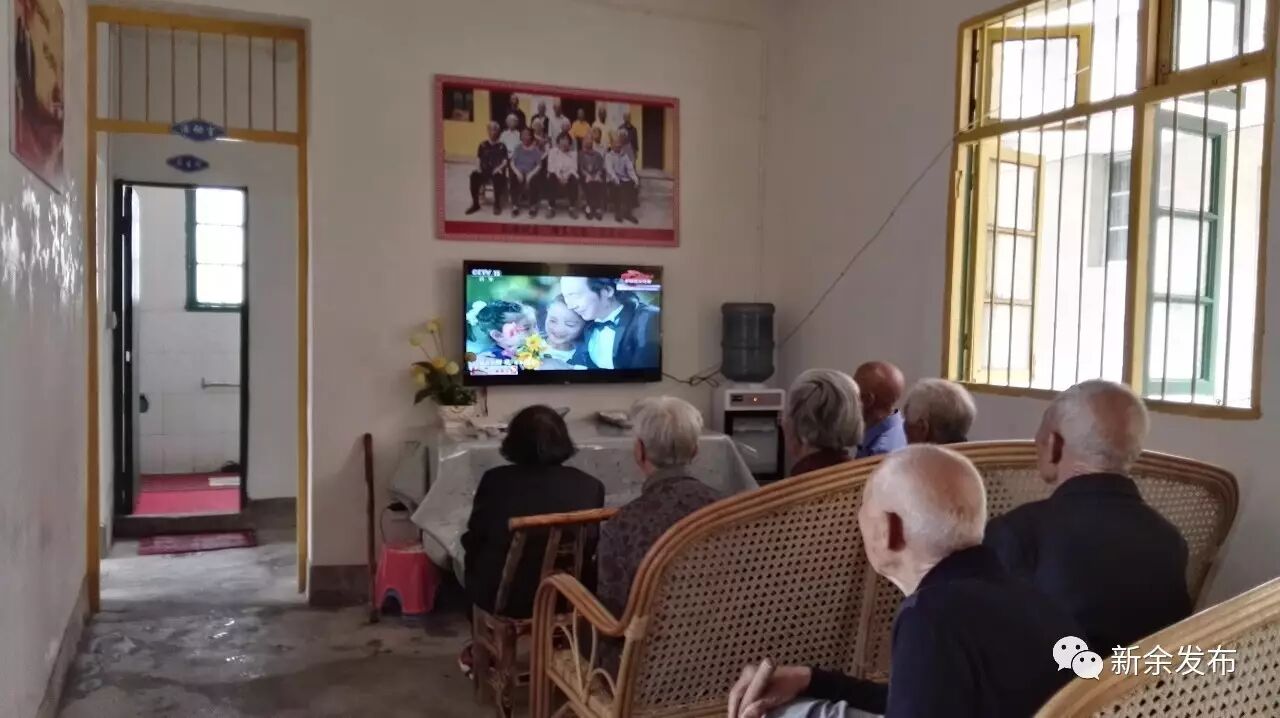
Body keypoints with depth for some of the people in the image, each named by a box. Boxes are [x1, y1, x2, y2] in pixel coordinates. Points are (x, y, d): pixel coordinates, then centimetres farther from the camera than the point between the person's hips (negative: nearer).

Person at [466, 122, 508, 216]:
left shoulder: (501, 146, 11)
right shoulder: (483, 145, 17)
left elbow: (505, 161, 2)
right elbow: (478, 158, 15)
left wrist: (499, 168, -17)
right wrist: (478, 167, -6)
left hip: (496, 171, -2)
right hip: (484, 170, 2)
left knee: (497, 177, -39)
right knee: (474, 176, -30)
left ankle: (497, 204, -23)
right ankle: (475, 204, -18)